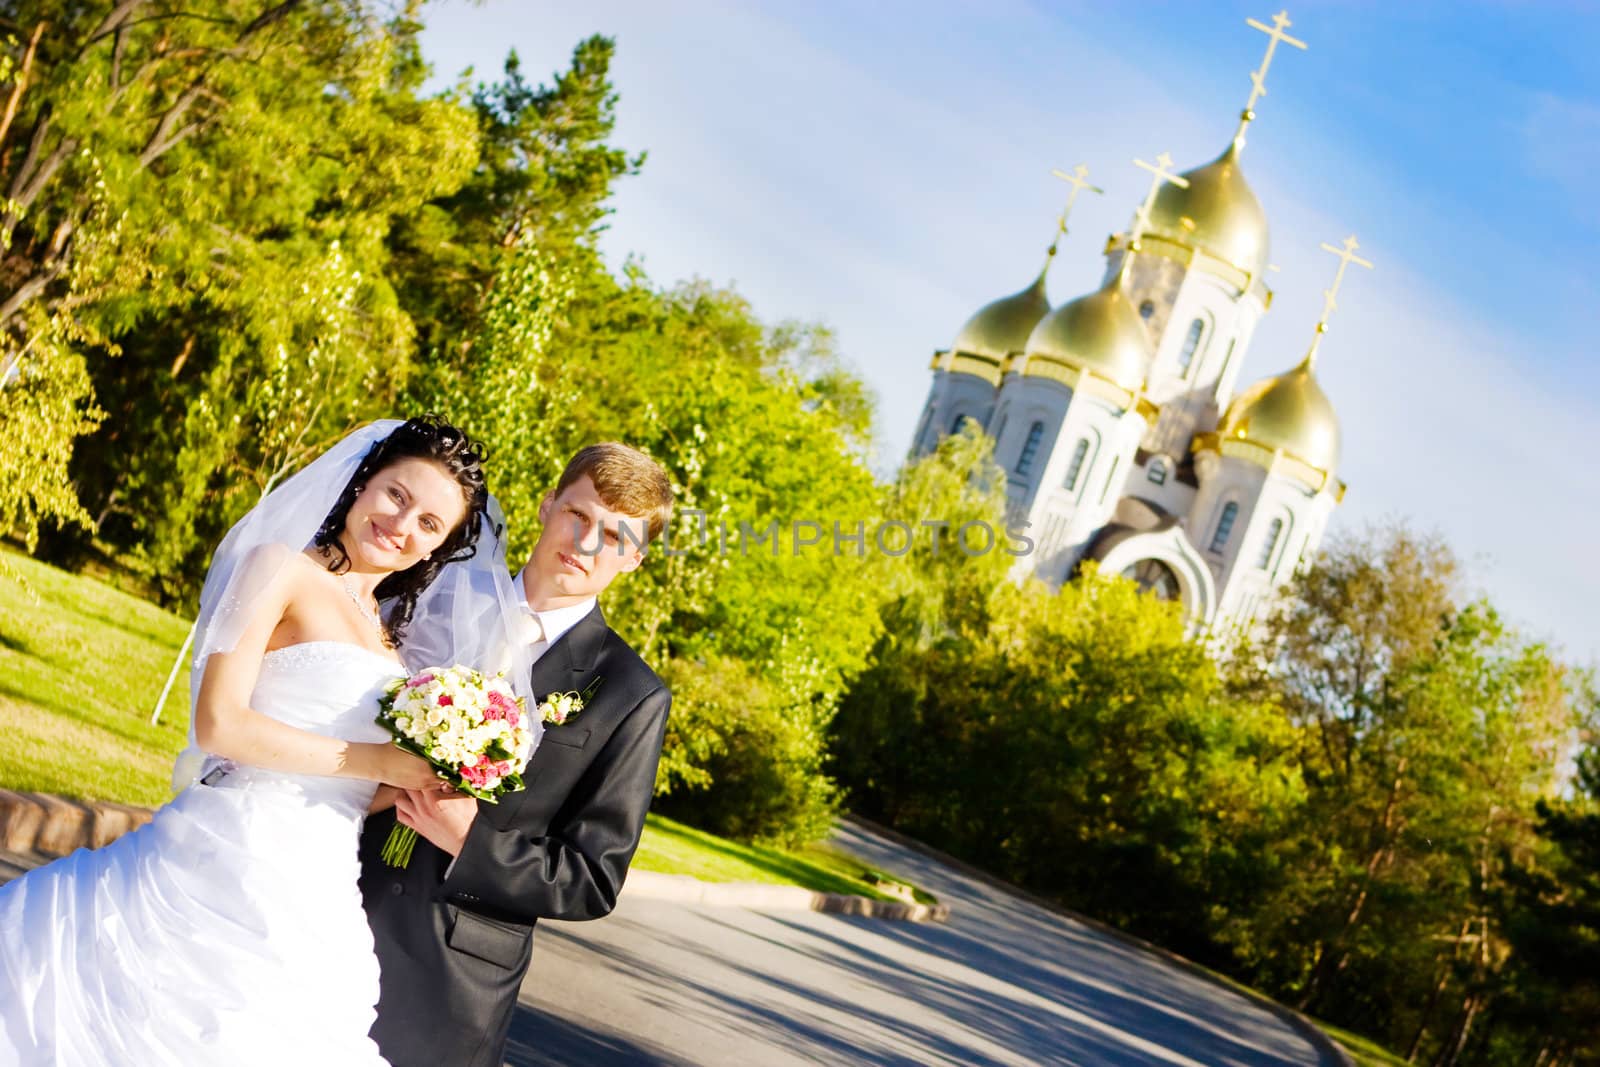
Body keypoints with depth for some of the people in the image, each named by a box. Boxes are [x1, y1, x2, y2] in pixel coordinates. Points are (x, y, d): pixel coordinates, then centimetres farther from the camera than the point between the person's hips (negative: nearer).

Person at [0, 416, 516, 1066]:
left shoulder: (388, 637, 21)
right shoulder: (281, 568, 0)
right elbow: (220, 723, -11)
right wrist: (377, 762, -10)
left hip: (318, 908, 6)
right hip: (228, 861, -6)